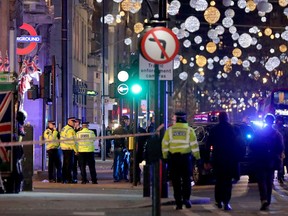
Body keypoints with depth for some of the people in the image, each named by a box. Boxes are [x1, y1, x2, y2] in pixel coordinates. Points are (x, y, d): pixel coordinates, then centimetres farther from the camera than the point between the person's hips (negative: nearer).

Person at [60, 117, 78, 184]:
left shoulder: (63, 129, 16)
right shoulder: (70, 130, -15)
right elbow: (72, 141, -18)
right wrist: (75, 150, -13)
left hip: (64, 148, 10)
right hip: (69, 149, -10)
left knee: (65, 164, 13)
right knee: (69, 164, -6)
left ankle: (64, 179, 15)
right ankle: (69, 179, -6)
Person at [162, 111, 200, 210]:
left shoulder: (169, 130, 3)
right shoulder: (189, 130, -1)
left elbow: (165, 144, 4)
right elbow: (194, 144, -1)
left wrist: (165, 156, 13)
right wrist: (197, 156, 9)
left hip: (173, 157, 1)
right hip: (186, 156, -1)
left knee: (176, 181, 6)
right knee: (186, 179, 8)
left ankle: (178, 202, 5)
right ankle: (186, 198, -9)